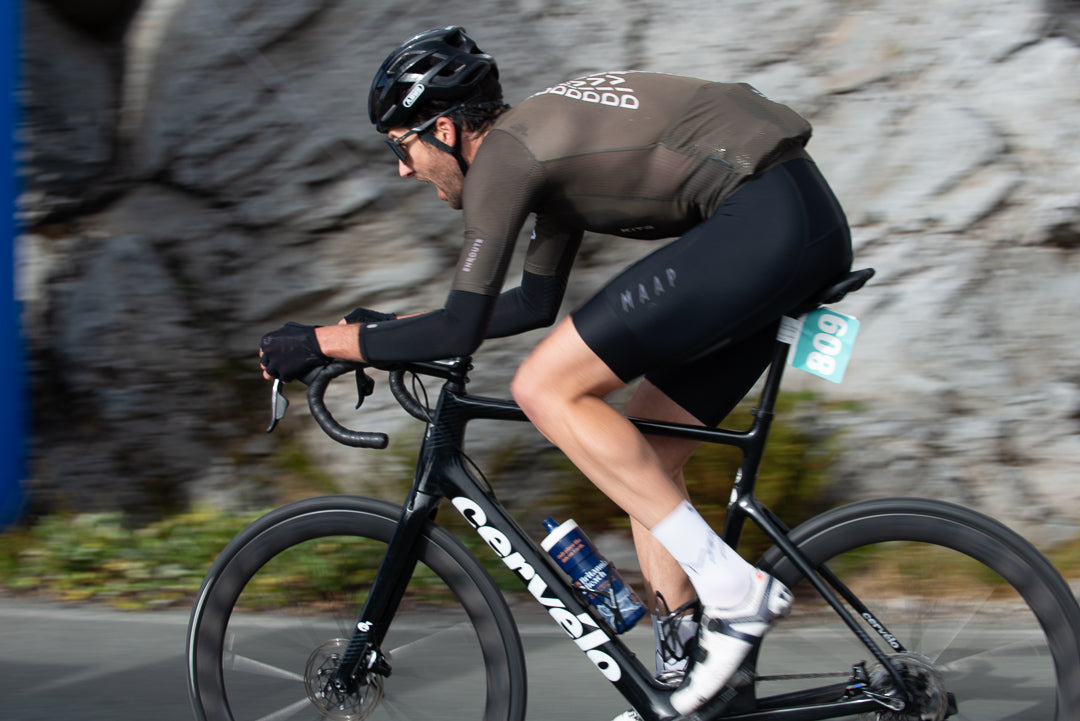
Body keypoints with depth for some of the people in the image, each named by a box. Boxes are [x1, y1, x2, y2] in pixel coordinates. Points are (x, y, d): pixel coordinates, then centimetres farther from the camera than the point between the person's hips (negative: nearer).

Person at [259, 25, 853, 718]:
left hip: (762, 220, -10)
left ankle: (737, 592, -10)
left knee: (547, 389, -9)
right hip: (814, 221, 10)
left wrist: (326, 341, 1)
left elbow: (461, 330, -10)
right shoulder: (543, 135, 22)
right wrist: (393, 325, 33)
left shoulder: (501, 156, -7)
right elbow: (537, 302, 32)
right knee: (644, 459, 15)